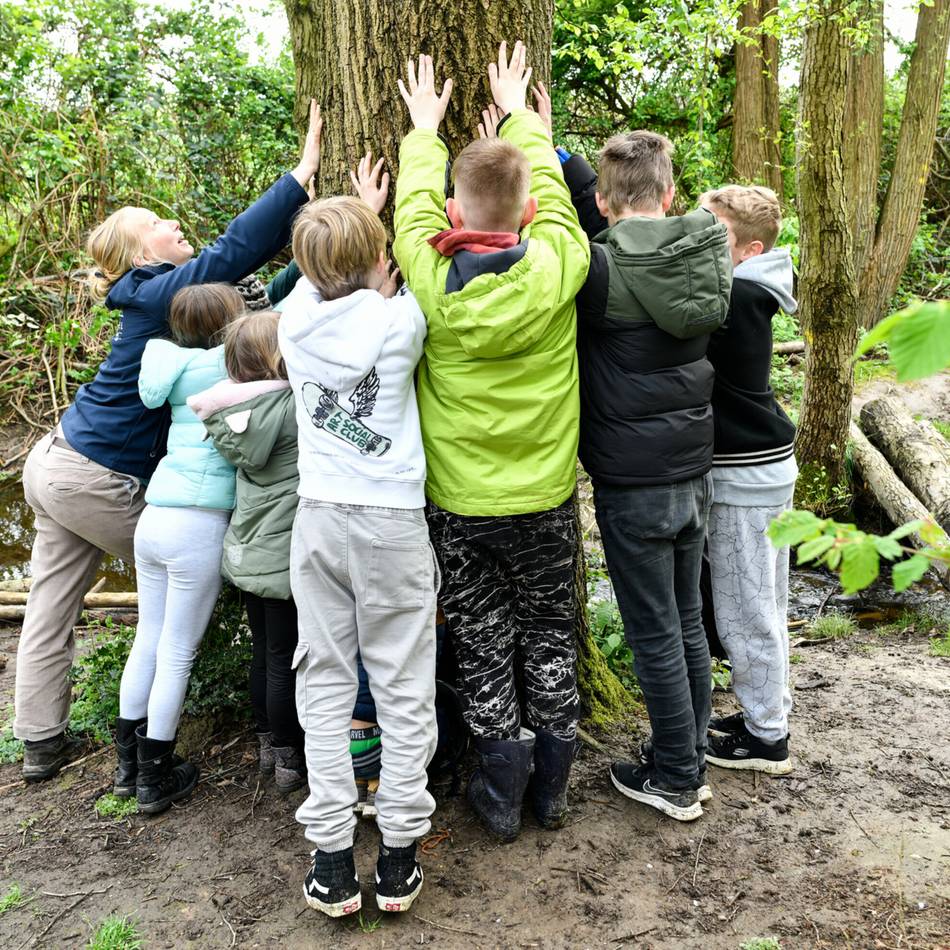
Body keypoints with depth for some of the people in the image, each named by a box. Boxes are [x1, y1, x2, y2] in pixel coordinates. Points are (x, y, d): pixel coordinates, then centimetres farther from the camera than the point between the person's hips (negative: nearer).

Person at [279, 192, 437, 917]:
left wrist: (345, 221, 34)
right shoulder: (400, 320, -11)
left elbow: (319, 278, 22)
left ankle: (333, 862, 15)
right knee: (403, 690, 8)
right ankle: (398, 860, 16)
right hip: (393, 521, -3)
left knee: (325, 684, 10)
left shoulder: (297, 317, 0)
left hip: (318, 519, 3)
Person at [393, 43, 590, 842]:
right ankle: (552, 785, 30)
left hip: (458, 505, 0)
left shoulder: (429, 278, -14)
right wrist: (518, 113, 24)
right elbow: (550, 188, 7)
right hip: (545, 500, 1)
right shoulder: (555, 268, -13)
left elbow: (415, 202, 7)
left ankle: (502, 795, 24)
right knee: (549, 637, 18)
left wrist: (424, 127, 25)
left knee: (483, 646, 13)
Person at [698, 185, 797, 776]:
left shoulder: (732, 299, -23)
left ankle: (767, 737, 19)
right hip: (766, 465, 10)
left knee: (745, 610, 4)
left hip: (744, 474, -10)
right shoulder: (751, 295, 5)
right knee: (764, 603, 20)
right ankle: (770, 709, 36)